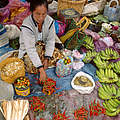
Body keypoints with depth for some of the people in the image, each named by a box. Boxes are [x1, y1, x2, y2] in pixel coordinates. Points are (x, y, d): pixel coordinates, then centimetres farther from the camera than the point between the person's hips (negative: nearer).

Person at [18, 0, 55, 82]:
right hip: (28, 49, -3)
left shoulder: (50, 21, -20)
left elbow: (50, 41, -13)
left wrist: (47, 59, -25)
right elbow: (30, 49, -36)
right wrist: (42, 71, -40)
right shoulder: (27, 25, -33)